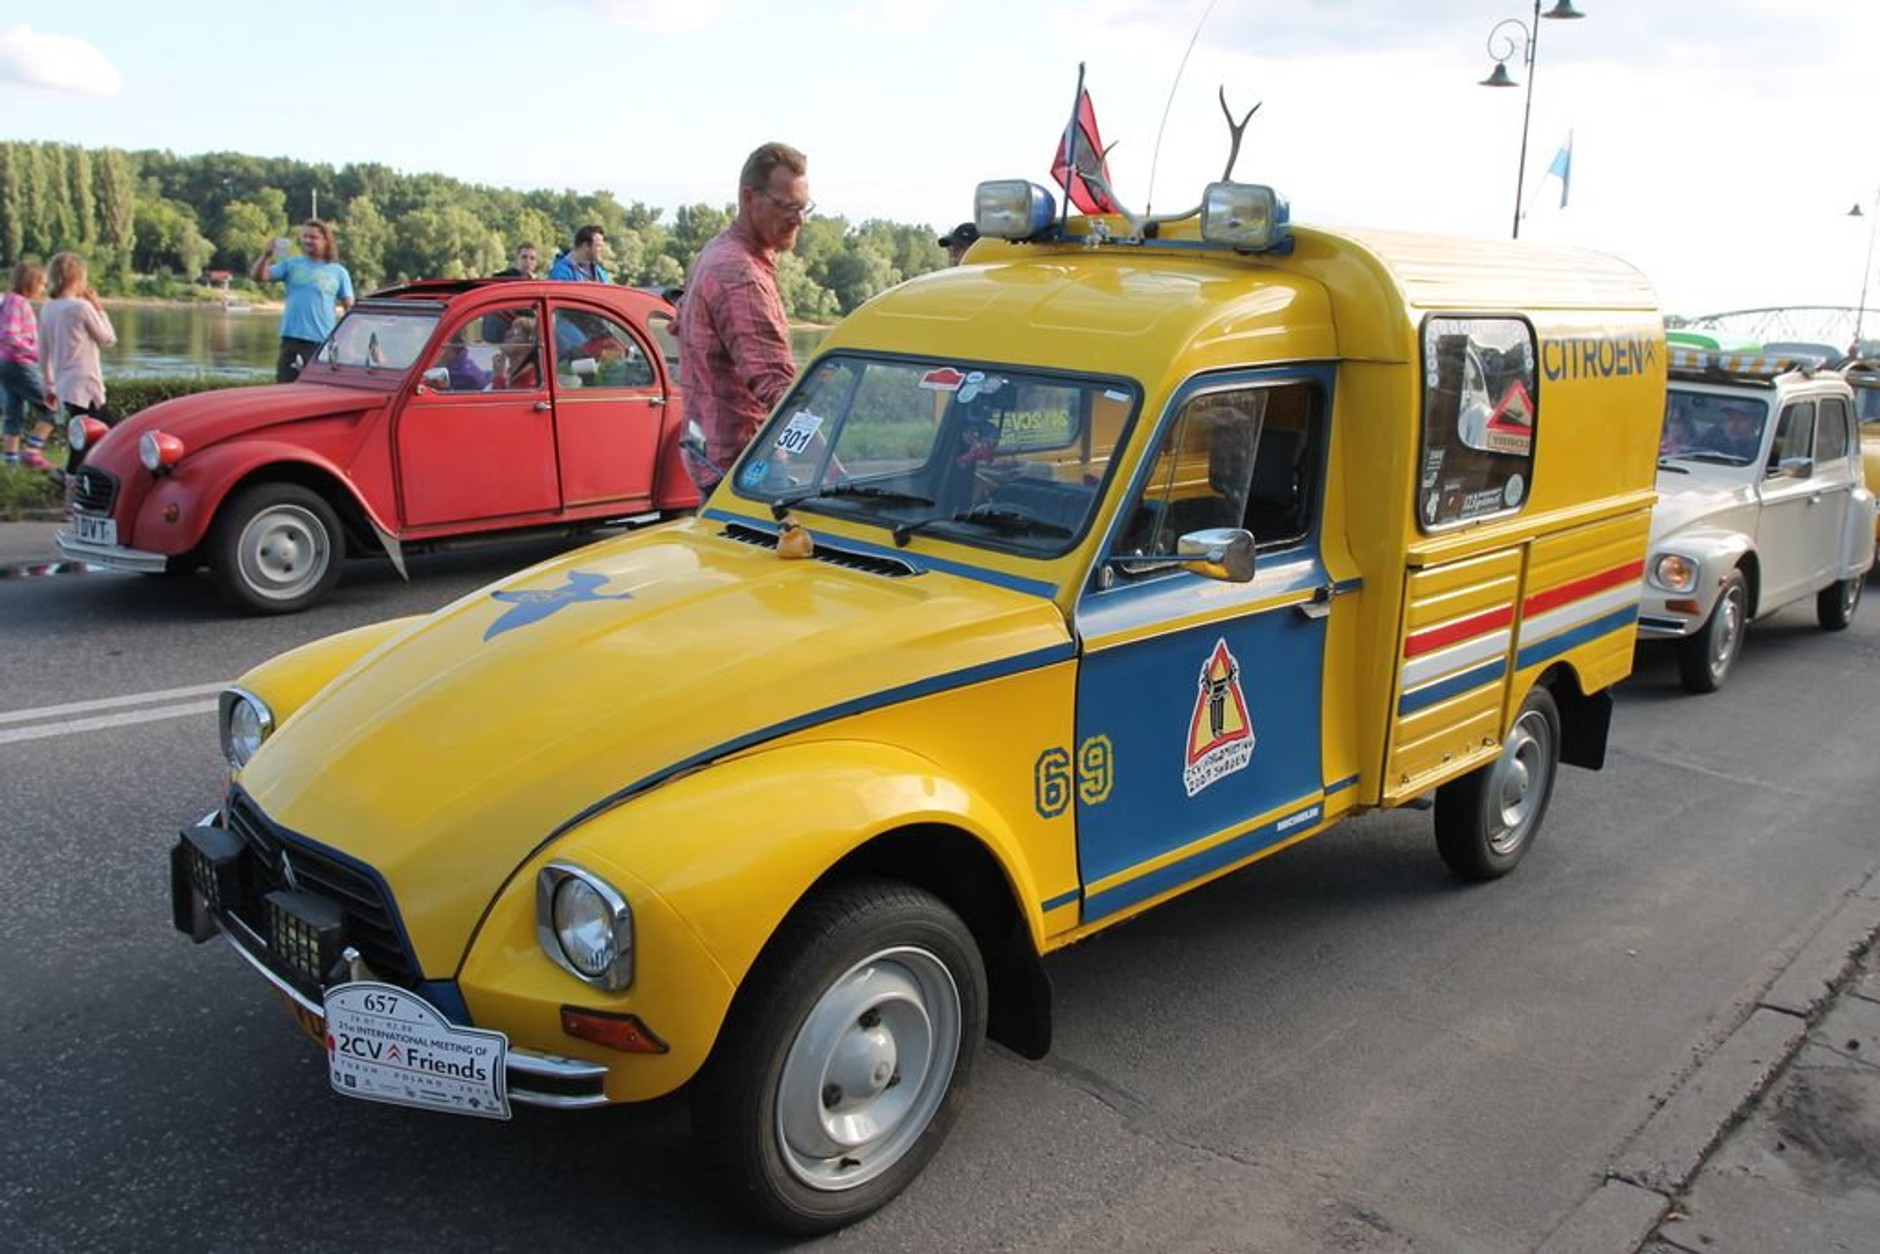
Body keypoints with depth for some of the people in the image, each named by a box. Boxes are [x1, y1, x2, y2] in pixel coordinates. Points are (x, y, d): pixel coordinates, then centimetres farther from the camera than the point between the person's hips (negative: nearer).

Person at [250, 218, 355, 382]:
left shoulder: (338, 272, 7)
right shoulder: (291, 264, 9)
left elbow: (350, 309, 7)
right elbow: (257, 276, 2)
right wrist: (266, 255, -16)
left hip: (322, 343, -1)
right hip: (291, 340, 1)